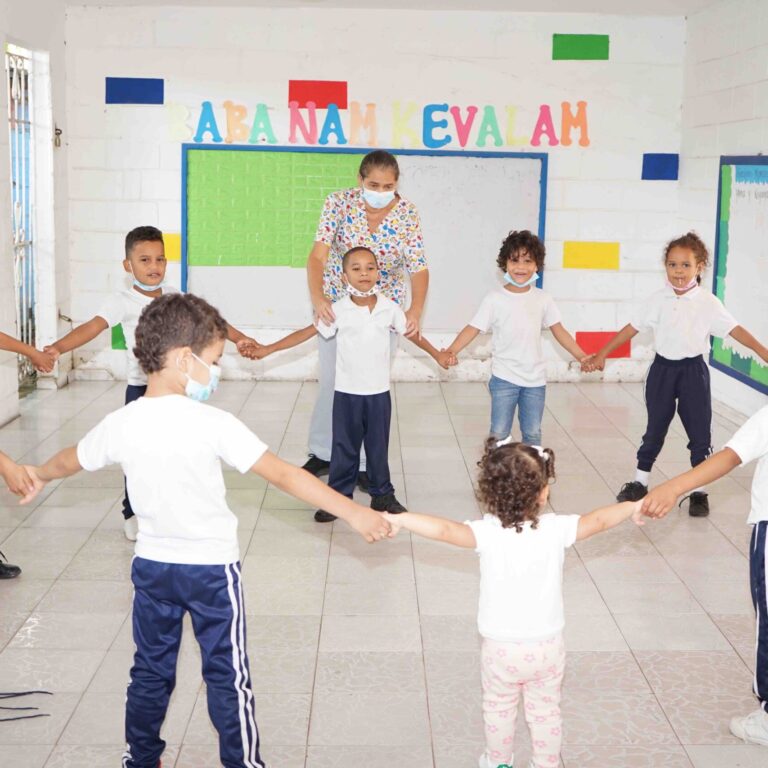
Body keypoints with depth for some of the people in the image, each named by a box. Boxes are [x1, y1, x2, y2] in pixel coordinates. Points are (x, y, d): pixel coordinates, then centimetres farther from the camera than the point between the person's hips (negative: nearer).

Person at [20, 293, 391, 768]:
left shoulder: (120, 424, -7)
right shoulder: (213, 424, -22)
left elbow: (70, 461, 13)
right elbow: (283, 475, -24)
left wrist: (38, 475, 35)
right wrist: (354, 513, -23)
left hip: (152, 565, 5)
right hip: (212, 568, -5)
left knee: (150, 671, 20)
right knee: (227, 676, 9)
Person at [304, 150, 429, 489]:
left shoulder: (407, 213, -14)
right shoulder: (339, 202, -16)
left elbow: (419, 268, -16)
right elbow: (318, 254, -22)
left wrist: (416, 309, -34)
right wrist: (317, 297, -39)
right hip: (336, 303, 0)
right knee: (331, 380, 7)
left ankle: (366, 463, 17)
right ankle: (323, 453, 25)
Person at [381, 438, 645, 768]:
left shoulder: (488, 533, -22)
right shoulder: (556, 529, -15)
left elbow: (444, 530, -35)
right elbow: (597, 520, -4)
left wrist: (399, 519, -32)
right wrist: (632, 507, 13)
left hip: (502, 648, -1)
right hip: (547, 646, 1)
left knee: (499, 709, 22)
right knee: (546, 710, 21)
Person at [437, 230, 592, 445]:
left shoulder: (543, 299, 3)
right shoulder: (495, 299, -7)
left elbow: (559, 331, 9)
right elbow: (473, 329, -11)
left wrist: (581, 356, 1)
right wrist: (451, 351, -26)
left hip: (535, 379, 3)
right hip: (504, 378, -3)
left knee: (533, 434, 10)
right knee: (499, 434, 0)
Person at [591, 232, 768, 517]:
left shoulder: (708, 303, -8)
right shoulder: (658, 300, -1)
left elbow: (734, 329, -14)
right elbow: (632, 328, 4)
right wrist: (603, 354, 5)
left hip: (692, 370, -2)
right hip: (662, 368, 2)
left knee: (700, 433, 2)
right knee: (654, 430, 11)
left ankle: (699, 492, 14)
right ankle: (639, 483, 25)